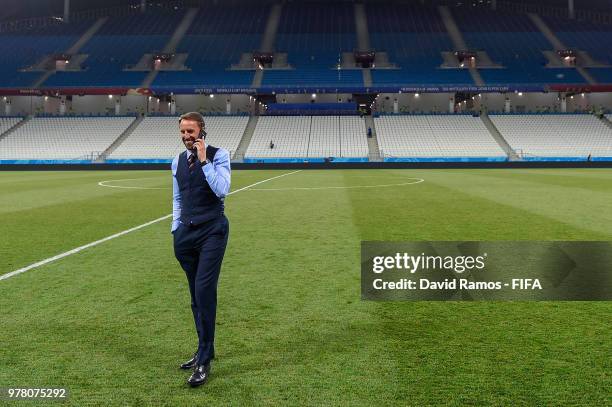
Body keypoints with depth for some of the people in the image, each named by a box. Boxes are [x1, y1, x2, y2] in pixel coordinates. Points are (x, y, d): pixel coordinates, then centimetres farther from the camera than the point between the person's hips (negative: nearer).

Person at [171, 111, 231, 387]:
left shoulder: (218, 155, -4)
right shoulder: (177, 161, 12)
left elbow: (222, 189, -18)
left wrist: (203, 160, -17)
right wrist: (175, 229, 13)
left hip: (212, 231, -5)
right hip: (186, 232, 5)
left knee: (204, 292, -12)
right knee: (196, 295, 11)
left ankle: (204, 361, -2)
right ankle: (204, 350, 24)